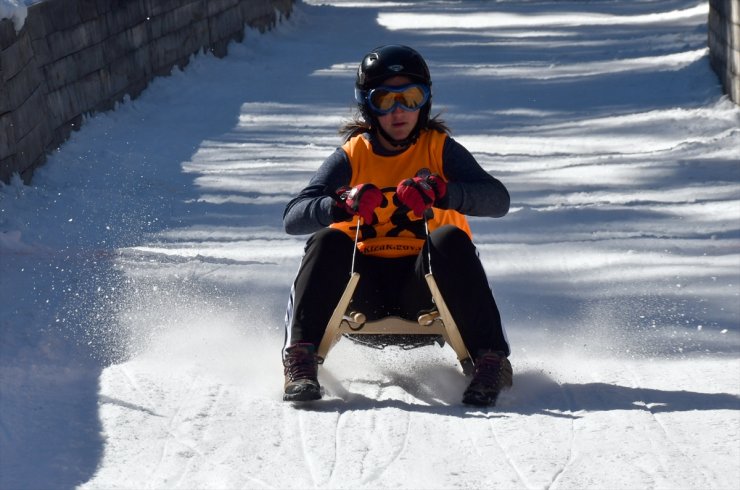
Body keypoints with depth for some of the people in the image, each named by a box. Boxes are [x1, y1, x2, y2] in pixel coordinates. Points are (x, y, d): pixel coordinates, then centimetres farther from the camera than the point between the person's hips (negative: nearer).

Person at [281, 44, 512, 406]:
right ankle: (300, 360, -26)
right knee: (328, 243, -26)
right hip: (364, 286, 1)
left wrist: (441, 192, -32)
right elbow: (293, 218, -8)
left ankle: (489, 361, -29)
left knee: (450, 239, -29)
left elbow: (498, 200, -13)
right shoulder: (352, 156, 5)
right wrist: (342, 205, -29)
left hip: (423, 283, -1)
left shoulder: (439, 149, 3)